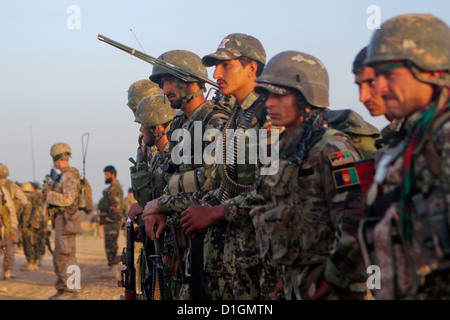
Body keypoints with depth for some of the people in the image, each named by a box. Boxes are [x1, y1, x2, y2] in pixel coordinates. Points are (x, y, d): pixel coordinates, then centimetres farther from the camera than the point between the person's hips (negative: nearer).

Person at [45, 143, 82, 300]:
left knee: (67, 256, -10)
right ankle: (62, 290, 17)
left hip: (66, 221, -10)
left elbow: (68, 199, -26)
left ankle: (71, 291, -9)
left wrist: (49, 194, -16)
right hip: (61, 221, 10)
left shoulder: (69, 176, -14)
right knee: (59, 258, 13)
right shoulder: (64, 176, 19)